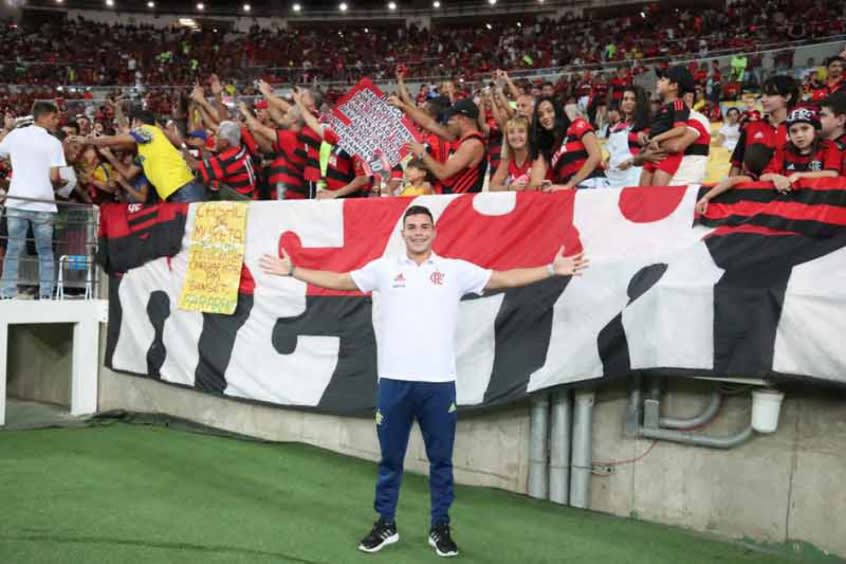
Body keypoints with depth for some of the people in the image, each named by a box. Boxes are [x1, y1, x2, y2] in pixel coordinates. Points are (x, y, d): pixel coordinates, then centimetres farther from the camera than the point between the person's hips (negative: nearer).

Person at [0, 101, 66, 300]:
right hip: (43, 204, -3)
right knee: (45, 252, 7)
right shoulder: (53, 142, -5)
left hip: (16, 202, 3)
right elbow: (54, 177, -11)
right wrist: (61, 183, 12)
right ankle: (46, 295, 5)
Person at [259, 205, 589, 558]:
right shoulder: (384, 268, 7)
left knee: (441, 459, 9)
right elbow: (338, 281, 11)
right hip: (394, 379, 1)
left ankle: (440, 528, 24)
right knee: (390, 458, 11)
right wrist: (292, 271, 7)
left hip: (439, 381, 0)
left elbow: (506, 279, 4)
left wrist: (553, 269, -3)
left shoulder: (456, 270, 5)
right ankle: (385, 525, 26)